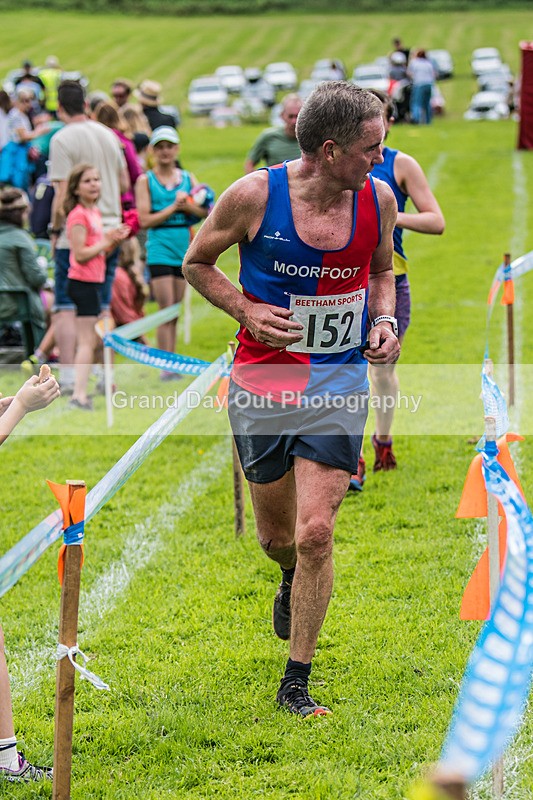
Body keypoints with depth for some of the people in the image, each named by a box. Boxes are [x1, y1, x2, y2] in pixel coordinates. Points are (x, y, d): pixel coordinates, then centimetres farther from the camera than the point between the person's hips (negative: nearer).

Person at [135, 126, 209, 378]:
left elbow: (206, 211, 2)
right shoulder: (145, 181, 2)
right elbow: (145, 220, -7)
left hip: (184, 249, 4)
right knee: (167, 310, -11)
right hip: (159, 250, -4)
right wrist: (173, 207, -9)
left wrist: (185, 204, -14)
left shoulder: (188, 178, 12)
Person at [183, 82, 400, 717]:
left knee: (315, 534, -9)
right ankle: (292, 581, 52)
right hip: (262, 381, -1)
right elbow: (197, 262, 2)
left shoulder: (378, 199, -3)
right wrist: (247, 311, -13)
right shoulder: (254, 195, -13)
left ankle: (296, 682, 4)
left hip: (339, 384, 1)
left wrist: (383, 322, -3)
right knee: (276, 537, 13)